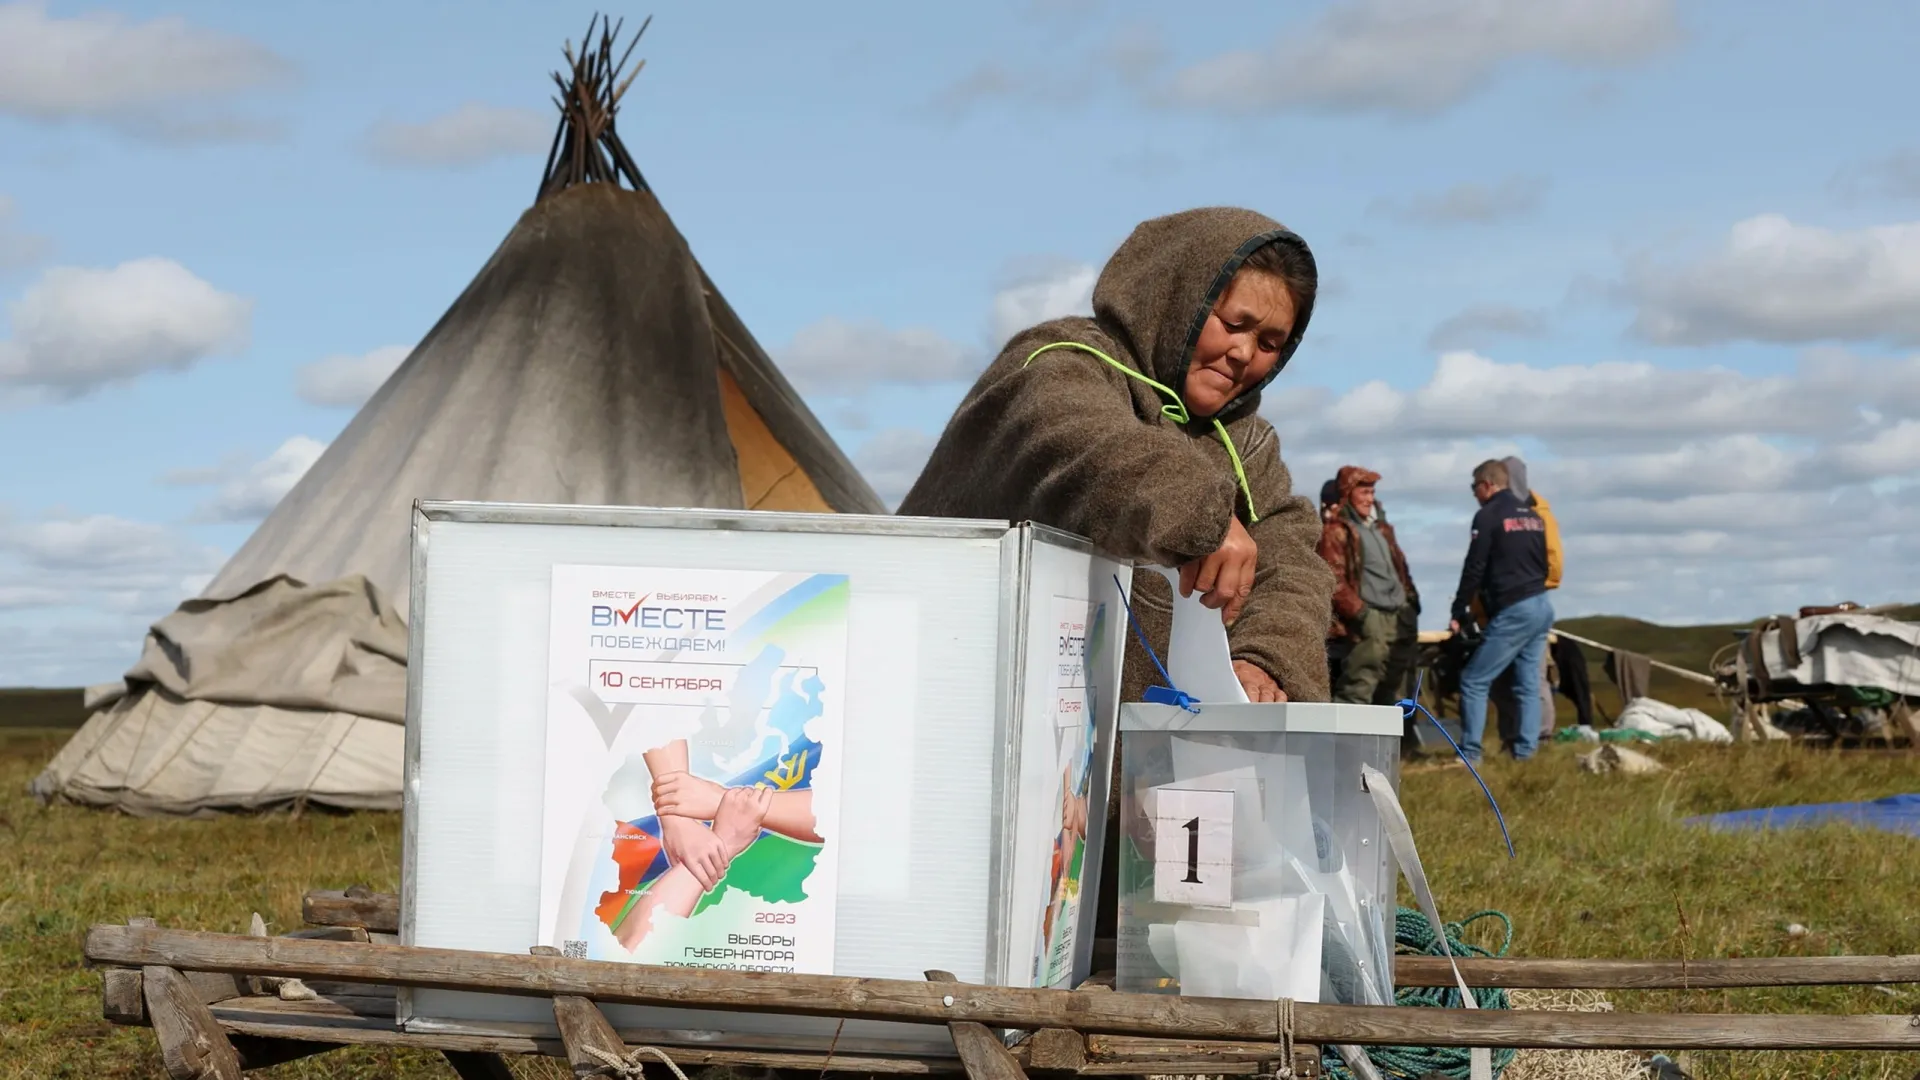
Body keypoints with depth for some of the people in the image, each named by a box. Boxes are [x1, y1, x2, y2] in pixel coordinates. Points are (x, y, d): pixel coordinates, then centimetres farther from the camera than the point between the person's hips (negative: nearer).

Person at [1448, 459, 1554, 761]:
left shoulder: (1489, 515, -6)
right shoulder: (1532, 515, 16)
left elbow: (1474, 569, -8)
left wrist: (1459, 612, -2)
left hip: (1512, 611, -8)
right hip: (1542, 607, 8)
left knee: (1474, 681, -4)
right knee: (1528, 684, 9)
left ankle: (1469, 753, -8)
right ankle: (1525, 750, 5)